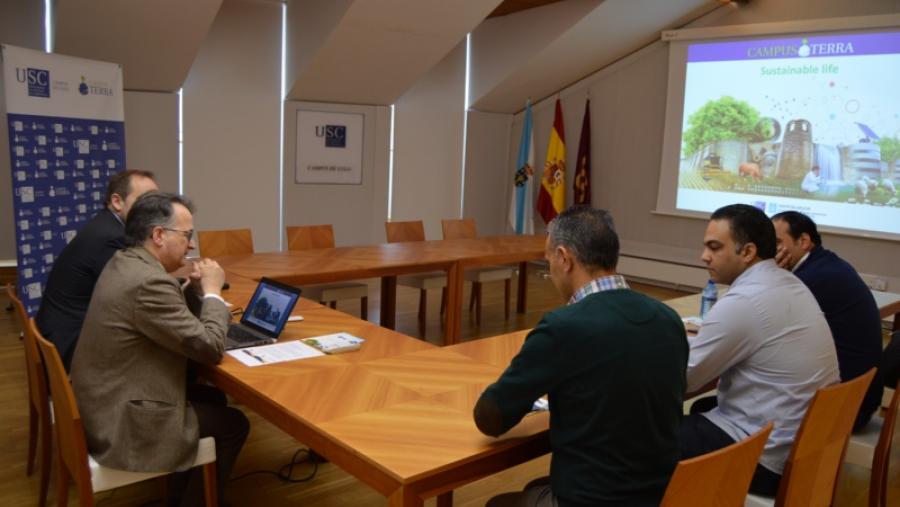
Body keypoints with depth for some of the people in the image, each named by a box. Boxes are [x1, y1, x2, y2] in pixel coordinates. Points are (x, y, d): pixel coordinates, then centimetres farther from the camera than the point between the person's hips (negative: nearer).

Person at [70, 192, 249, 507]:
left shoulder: (124, 264, 5)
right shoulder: (148, 281, -27)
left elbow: (177, 319, 17)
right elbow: (209, 347, -22)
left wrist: (196, 289, 0)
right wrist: (212, 291, -10)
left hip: (105, 402, 10)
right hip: (122, 421, -10)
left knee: (211, 398, 23)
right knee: (233, 424, 6)